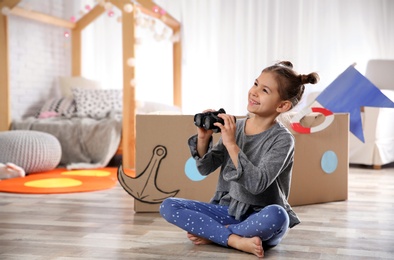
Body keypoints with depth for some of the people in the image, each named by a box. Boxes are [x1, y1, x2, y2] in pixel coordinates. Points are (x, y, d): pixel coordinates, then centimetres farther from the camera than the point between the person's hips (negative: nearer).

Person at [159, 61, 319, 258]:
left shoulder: (282, 139, -12)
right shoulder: (235, 127, 2)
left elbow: (257, 184, -24)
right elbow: (205, 168, 6)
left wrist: (231, 144, -28)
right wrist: (203, 138, -12)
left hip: (259, 218, -4)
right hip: (228, 211, 5)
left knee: (276, 215, -39)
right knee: (168, 206, -12)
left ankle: (211, 234, -17)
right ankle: (236, 240, -22)